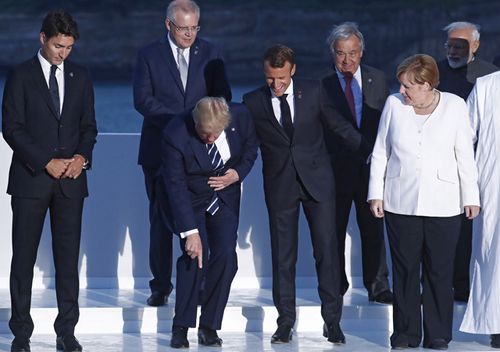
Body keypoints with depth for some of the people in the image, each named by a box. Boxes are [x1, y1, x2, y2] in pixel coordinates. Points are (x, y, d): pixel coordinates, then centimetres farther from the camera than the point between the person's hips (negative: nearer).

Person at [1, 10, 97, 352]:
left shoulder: (80, 77, 11)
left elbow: (89, 125, 14)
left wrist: (82, 156, -6)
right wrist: (47, 163, -13)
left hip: (71, 180, 3)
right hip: (31, 179, -3)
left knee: (68, 257, 3)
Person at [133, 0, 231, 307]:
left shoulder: (211, 54, 7)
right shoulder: (150, 55, 2)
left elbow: (222, 95, 5)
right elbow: (142, 99, -6)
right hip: (160, 150, -1)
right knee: (162, 217, 3)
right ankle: (161, 286, 10)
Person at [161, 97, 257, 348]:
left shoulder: (240, 116, -20)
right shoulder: (175, 136, -30)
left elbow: (250, 147, 3)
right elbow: (176, 187, -27)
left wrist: (239, 173, -16)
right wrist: (190, 231, -31)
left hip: (225, 195, 3)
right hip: (190, 198, -3)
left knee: (226, 256, -9)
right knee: (195, 254, -20)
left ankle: (209, 327, 0)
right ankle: (180, 328, -12)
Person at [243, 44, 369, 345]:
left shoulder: (313, 91, -1)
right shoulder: (253, 102, -2)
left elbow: (338, 125, 8)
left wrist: (370, 150, 8)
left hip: (316, 178, 0)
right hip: (279, 185, 0)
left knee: (327, 248, -2)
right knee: (283, 255, 4)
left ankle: (332, 320, 4)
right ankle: (285, 322, 13)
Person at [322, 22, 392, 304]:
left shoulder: (377, 80, 4)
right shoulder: (323, 86, -5)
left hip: (371, 167, 2)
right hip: (337, 169, -2)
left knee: (373, 229, 5)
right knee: (334, 231, 7)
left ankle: (378, 286, 12)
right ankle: (336, 286, 18)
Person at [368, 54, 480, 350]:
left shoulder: (454, 106, -2)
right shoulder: (394, 105, 1)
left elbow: (465, 155, 2)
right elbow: (381, 152, 8)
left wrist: (471, 196, 2)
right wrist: (376, 193, 5)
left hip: (443, 204, -1)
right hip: (401, 203, 1)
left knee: (440, 270, 2)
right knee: (404, 269, 5)